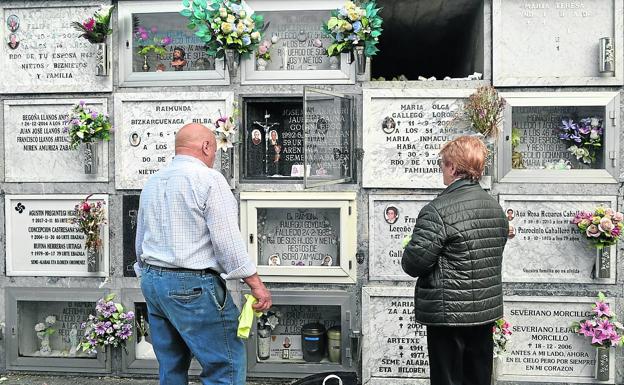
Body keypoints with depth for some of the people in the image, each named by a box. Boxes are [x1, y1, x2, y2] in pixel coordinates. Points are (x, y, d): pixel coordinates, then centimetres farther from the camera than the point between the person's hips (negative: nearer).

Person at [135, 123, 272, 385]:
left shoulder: (151, 183, 14)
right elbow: (228, 240, -15)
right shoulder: (209, 179, -10)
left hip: (151, 282, 8)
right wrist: (256, 284, -10)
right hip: (192, 286, -8)